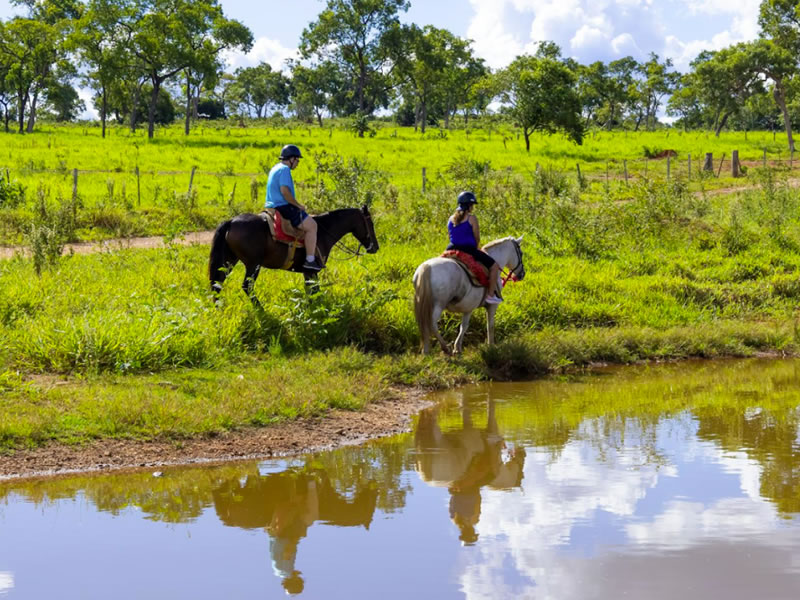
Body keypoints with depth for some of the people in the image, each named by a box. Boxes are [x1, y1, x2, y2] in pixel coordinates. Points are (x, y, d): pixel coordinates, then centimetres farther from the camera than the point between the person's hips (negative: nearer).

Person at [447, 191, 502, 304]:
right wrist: (476, 250, 17)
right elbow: (477, 238, -3)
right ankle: (491, 295, 1)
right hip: (469, 250, -6)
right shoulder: (472, 218, -8)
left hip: (453, 250, 6)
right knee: (494, 266, 5)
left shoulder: (451, 219, 11)